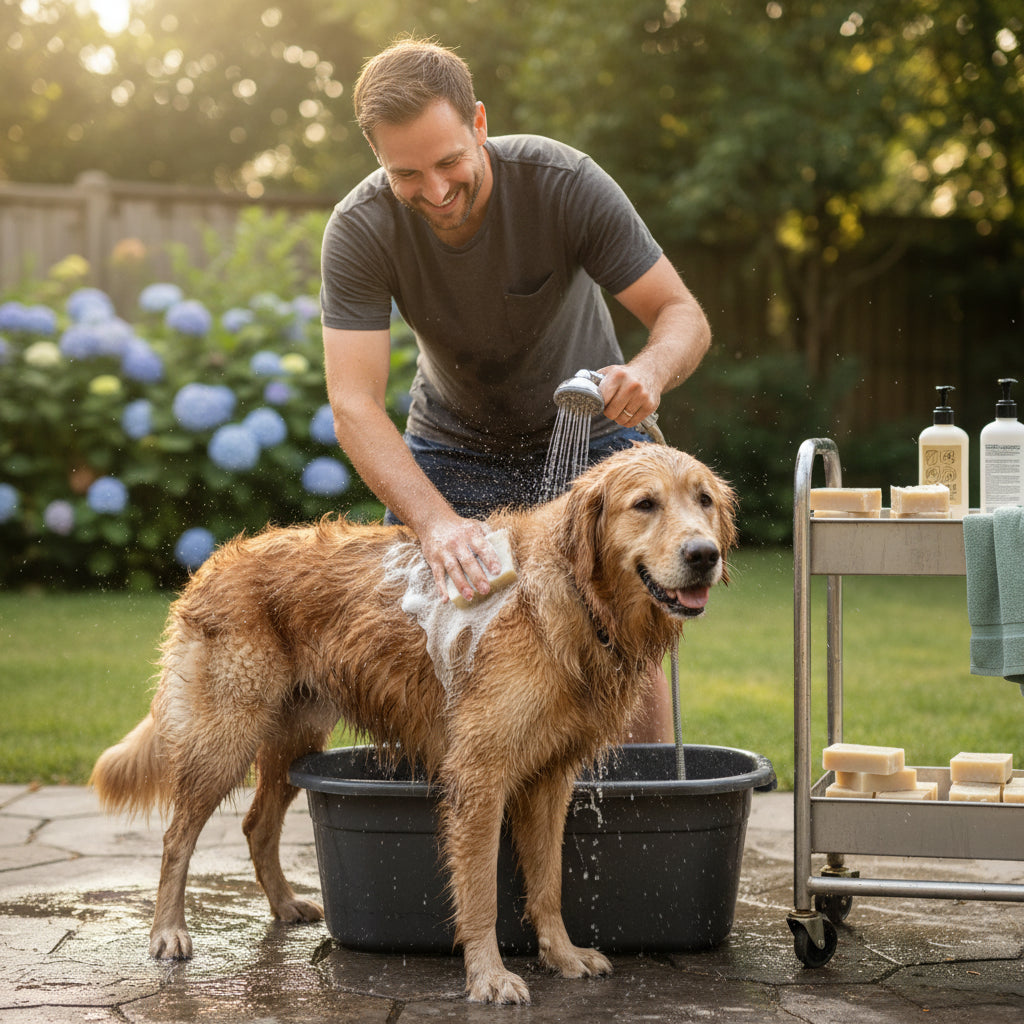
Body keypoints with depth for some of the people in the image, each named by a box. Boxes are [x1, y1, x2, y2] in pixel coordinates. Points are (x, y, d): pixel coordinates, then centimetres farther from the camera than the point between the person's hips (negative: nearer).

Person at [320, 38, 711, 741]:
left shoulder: (565, 182, -27)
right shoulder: (360, 229, -25)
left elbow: (684, 313, -22)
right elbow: (354, 405, -31)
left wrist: (651, 371, -47)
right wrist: (437, 522, -47)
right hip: (453, 440, 1)